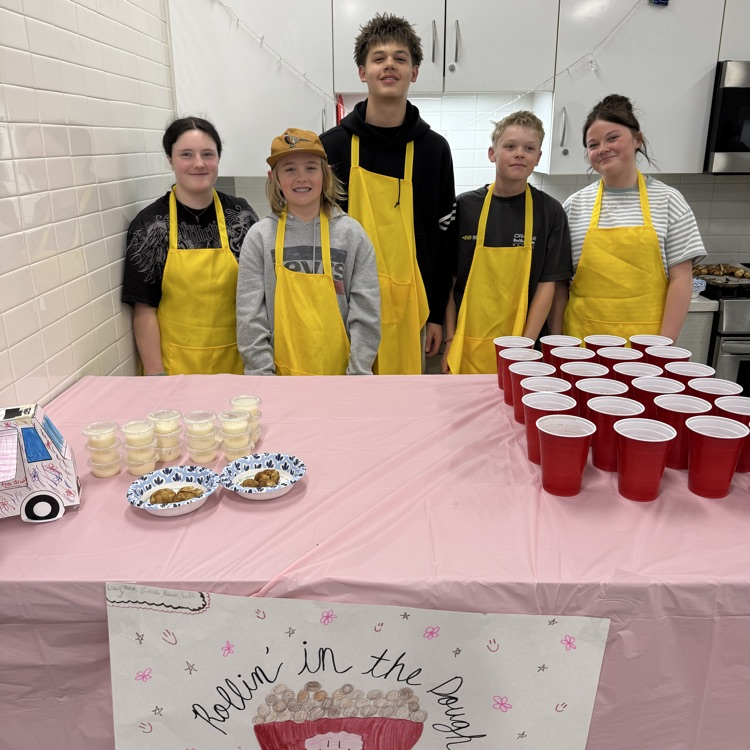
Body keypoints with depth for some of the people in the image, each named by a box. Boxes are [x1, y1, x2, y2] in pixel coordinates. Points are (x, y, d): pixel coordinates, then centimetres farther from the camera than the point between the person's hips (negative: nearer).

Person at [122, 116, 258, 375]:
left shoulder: (241, 214, -1)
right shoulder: (149, 224, -6)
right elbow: (144, 308, -5)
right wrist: (156, 374, -8)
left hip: (236, 360, 2)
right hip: (175, 365, -2)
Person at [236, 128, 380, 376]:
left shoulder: (351, 233, -4)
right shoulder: (259, 238, -4)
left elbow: (366, 314, -5)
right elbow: (250, 318, -5)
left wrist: (358, 374, -10)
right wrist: (262, 375, -9)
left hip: (340, 371, 0)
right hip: (282, 372, 0)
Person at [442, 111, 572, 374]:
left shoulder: (549, 211, 0)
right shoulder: (466, 206, 1)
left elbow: (547, 284, -2)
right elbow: (449, 278, 3)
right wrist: (450, 340, 0)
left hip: (521, 345, 0)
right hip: (467, 345, 1)